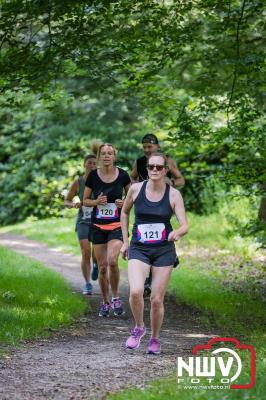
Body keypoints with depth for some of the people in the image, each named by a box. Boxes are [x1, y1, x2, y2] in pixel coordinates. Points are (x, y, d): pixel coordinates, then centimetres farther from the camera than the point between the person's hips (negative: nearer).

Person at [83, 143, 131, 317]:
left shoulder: (122, 175, -3)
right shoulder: (93, 176, -1)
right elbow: (85, 200, 8)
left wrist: (125, 203, -10)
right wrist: (96, 202, -12)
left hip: (117, 225, -2)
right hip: (98, 225, 2)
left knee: (112, 260, -22)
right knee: (102, 266, 3)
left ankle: (116, 297, -2)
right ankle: (106, 302, 20)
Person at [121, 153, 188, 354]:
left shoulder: (174, 194, -6)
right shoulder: (136, 189, -3)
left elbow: (185, 225, -10)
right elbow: (124, 212, 15)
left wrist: (177, 232, -33)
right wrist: (125, 241, 13)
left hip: (164, 250, 0)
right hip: (139, 249, 0)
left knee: (157, 299, 1)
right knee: (136, 292, -22)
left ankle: (155, 339, 23)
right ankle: (139, 328, 5)